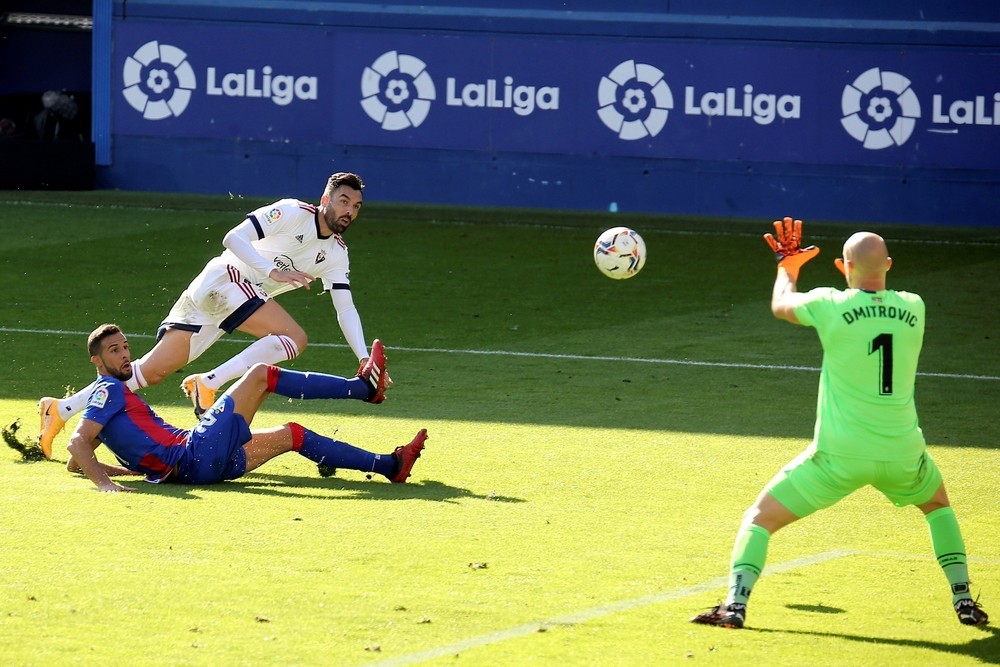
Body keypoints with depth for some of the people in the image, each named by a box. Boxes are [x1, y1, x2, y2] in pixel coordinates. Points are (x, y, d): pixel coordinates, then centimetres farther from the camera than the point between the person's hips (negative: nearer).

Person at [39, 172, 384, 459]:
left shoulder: (336, 253, 14)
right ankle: (209, 382, -23)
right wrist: (273, 271, -26)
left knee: (152, 371, 3)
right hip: (224, 279, -7)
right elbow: (234, 238, -15)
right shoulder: (293, 213, -8)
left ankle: (61, 409, 4)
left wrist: (364, 358, 2)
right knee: (294, 337, -23)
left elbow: (346, 308, 13)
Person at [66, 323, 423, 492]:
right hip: (197, 453, -10)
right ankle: (364, 386, 7)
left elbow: (75, 462, 20)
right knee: (261, 374, -3)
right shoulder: (109, 391, -6)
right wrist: (104, 483, -33)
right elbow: (77, 442, -19)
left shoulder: (110, 396, 20)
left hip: (193, 468, 10)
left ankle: (389, 465, 18)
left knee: (292, 434, 16)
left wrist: (132, 467, 12)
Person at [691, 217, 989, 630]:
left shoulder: (830, 305, -10)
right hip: (902, 453, 3)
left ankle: (735, 604, -9)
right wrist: (859, 279, 34)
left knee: (761, 517, 7)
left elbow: (780, 305, 13)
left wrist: (788, 264, 31)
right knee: (938, 505, 33)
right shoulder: (913, 308, -2)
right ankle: (964, 601, 24)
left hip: (840, 455, -3)